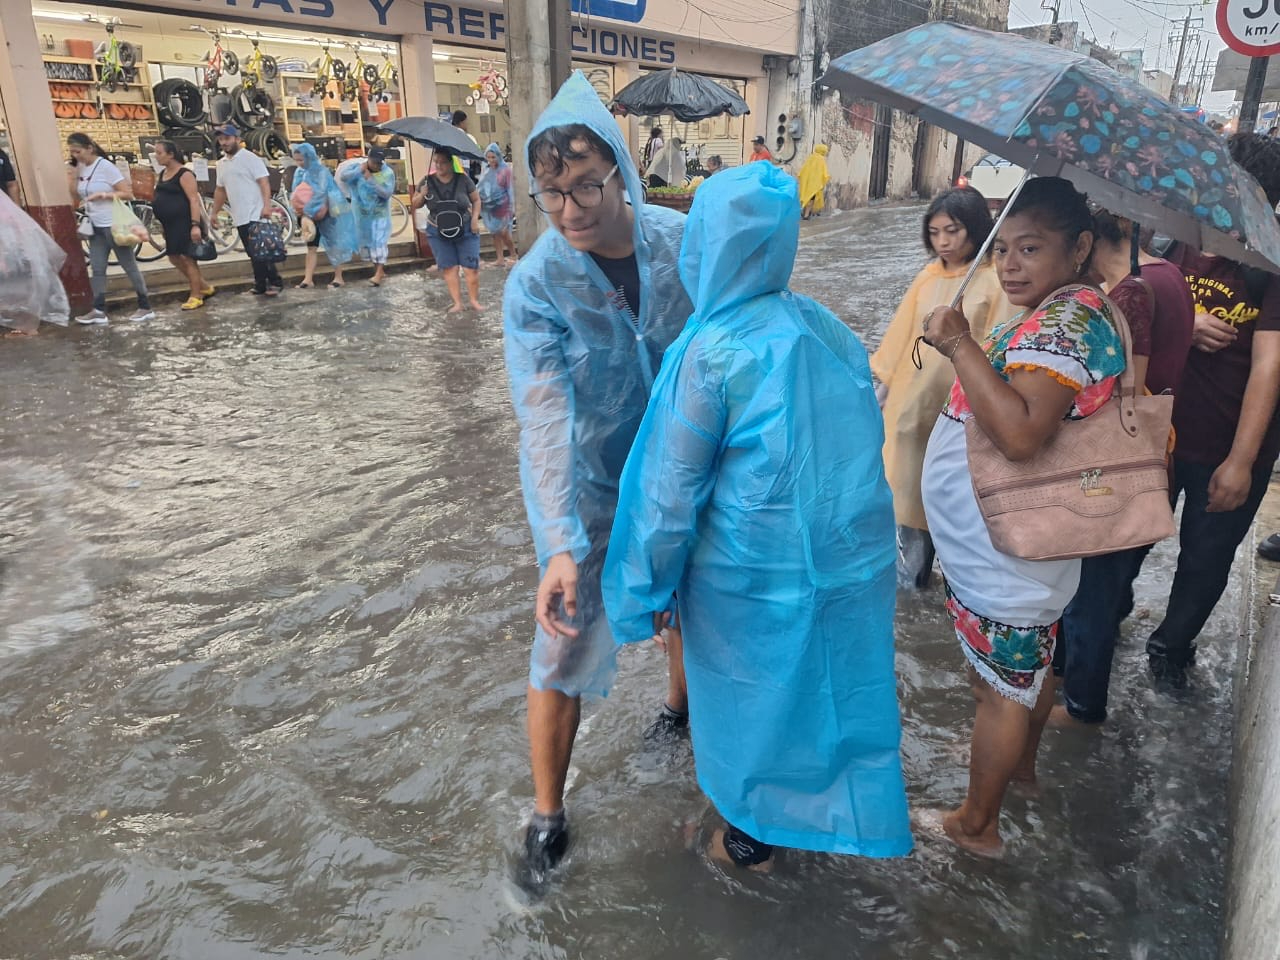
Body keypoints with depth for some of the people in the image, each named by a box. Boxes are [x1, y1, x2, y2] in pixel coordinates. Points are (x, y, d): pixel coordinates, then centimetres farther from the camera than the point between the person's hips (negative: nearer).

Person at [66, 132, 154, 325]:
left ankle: (146, 307, 8)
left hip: (114, 225, -7)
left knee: (129, 266, 0)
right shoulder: (79, 168, 8)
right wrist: (72, 175, -1)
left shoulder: (105, 166, -12)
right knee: (96, 269, 4)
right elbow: (75, 197, 10)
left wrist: (104, 195, -23)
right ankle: (99, 310, 6)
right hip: (95, 227, 7)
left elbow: (128, 193, -14)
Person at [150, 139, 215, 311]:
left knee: (187, 258, -4)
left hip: (185, 222, -9)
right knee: (175, 258, 11)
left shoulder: (184, 174, -13)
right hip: (170, 224, 9)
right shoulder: (162, 174, 13)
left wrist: (196, 225, -26)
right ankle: (205, 286, 23)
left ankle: (195, 296, 6)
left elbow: (194, 200, -18)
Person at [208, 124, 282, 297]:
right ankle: (261, 285, 12)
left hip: (255, 215, -7)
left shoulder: (250, 158, -5)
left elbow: (264, 182, -13)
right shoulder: (222, 163, 17)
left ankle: (275, 282, -2)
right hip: (239, 217, 7)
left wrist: (267, 205, -24)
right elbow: (220, 190, 24)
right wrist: (214, 212, 23)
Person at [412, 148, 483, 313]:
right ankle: (457, 303, 6)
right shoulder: (428, 181, -3)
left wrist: (475, 218, -9)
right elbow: (415, 205, 5)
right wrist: (422, 195, -16)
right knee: (449, 268, 2)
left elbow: (476, 200, 4)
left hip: (465, 231, -2)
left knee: (471, 267, -5)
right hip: (438, 233, 2)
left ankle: (475, 301, 8)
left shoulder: (463, 179, -8)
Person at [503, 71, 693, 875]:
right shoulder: (535, 284, -22)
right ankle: (548, 816, 25)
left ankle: (681, 708, 57)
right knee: (566, 650, 2)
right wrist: (561, 547, -38)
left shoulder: (684, 240, -15)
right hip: (595, 491, -3)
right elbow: (544, 420, -30)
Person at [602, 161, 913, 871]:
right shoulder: (825, 325, -4)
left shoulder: (712, 353, -21)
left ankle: (751, 837, 40)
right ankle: (840, 821, 46)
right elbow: (858, 441, 7)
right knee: (835, 682, 23)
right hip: (853, 557, 5)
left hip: (755, 573, -5)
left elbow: (673, 490, -16)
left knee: (750, 695, 17)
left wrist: (647, 589, -4)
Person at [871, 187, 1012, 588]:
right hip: (912, 400, 5)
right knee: (911, 487, 14)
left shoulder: (996, 281, -11)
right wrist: (885, 381, 12)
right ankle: (911, 568, 31)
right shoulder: (929, 276, 5)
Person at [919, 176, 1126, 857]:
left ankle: (976, 824, 24)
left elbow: (1020, 433, -39)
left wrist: (961, 346, -35)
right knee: (1028, 669, 28)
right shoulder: (1073, 310, 9)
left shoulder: (1061, 323, -25)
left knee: (1000, 688, 6)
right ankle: (1022, 762, 50)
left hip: (1002, 560, -10)